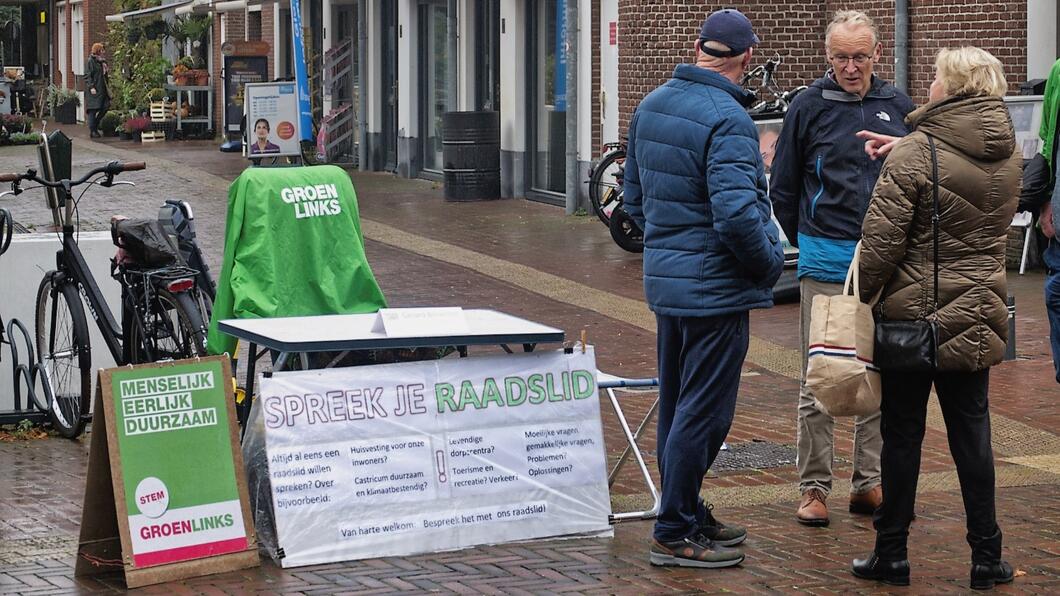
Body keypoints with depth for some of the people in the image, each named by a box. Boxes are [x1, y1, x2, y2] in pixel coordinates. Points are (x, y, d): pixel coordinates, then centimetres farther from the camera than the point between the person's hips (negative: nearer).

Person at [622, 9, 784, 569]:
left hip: (664, 279, 9)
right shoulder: (727, 119, -20)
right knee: (703, 413, -1)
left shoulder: (652, 106, 7)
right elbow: (736, 213, -27)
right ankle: (674, 534, 4)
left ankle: (688, 513, 30)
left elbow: (633, 193, 17)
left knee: (677, 406, 18)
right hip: (715, 287, -9)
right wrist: (770, 264, -11)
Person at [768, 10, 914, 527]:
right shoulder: (809, 107, -2)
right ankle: (814, 488, 6)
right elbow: (782, 188, 7)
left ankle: (869, 482, 18)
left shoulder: (898, 107, 6)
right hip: (825, 265, -3)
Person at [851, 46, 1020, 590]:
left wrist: (863, 295, -4)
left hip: (915, 315, -5)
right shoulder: (1008, 154, 3)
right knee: (971, 432, 11)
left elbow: (881, 240, -19)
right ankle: (987, 557, 14)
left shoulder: (915, 155, -17)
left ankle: (892, 555, 13)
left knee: (903, 434, 5)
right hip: (979, 316, 5)